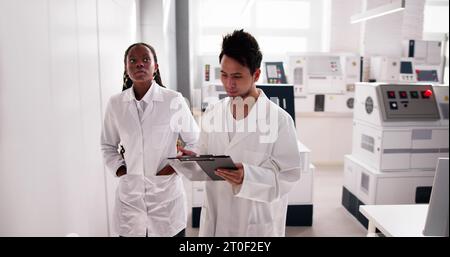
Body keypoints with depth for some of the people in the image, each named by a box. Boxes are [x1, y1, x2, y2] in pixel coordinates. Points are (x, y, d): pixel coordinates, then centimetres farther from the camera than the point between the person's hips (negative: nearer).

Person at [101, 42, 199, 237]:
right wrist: (119, 169, -1)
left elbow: (194, 142, 2)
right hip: (129, 197, 2)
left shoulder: (174, 100, -11)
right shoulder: (115, 103, -1)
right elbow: (108, 146, 13)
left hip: (166, 196, -2)